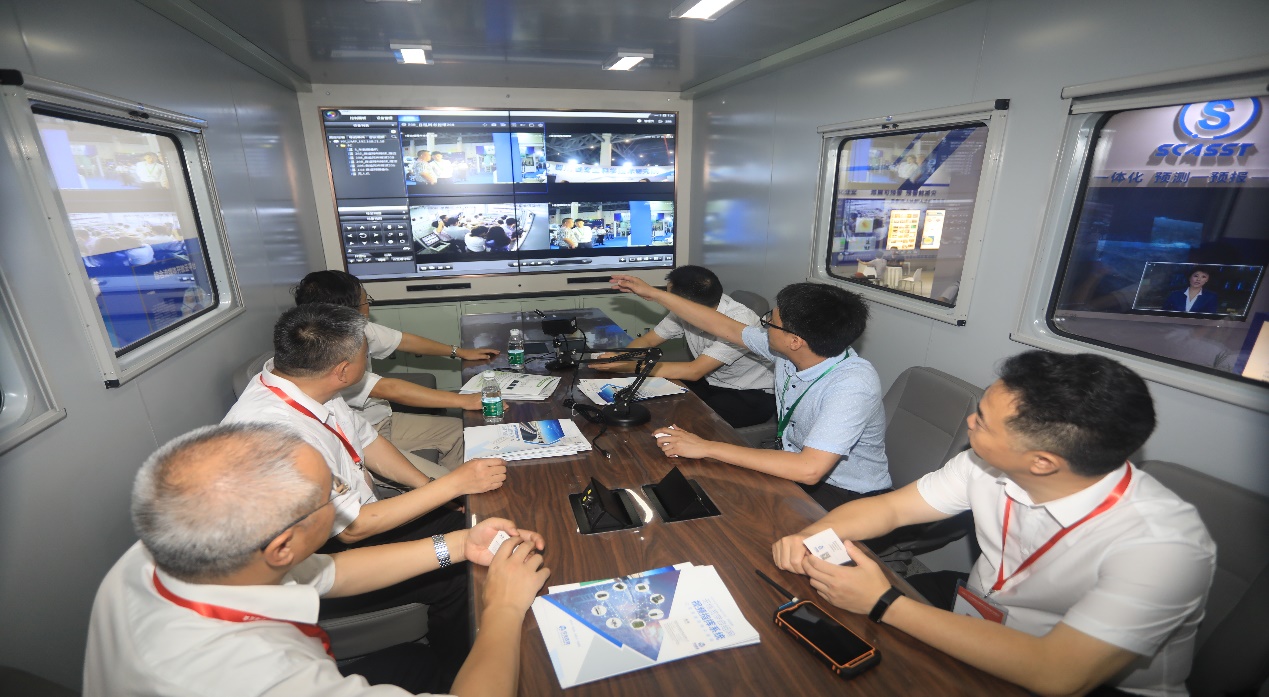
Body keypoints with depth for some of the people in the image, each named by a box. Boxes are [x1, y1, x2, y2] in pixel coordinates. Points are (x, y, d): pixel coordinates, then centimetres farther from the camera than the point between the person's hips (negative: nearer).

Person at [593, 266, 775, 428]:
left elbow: (694, 371, -33)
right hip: (711, 382, 6)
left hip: (753, 396, -6)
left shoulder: (739, 321, -30)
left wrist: (631, 366, -34)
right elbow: (646, 341, -1)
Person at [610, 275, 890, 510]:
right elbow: (722, 326, 2)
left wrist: (707, 448, -37)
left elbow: (809, 469, -40)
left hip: (846, 496, -6)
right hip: (795, 468, 6)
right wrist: (653, 293, 8)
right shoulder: (787, 350, -10)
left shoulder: (852, 385, -31)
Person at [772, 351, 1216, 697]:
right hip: (976, 618, 5)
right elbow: (890, 507, -6)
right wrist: (811, 537, -23)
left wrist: (884, 605, -34)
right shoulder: (988, 468, -15)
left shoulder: (1164, 545, -30)